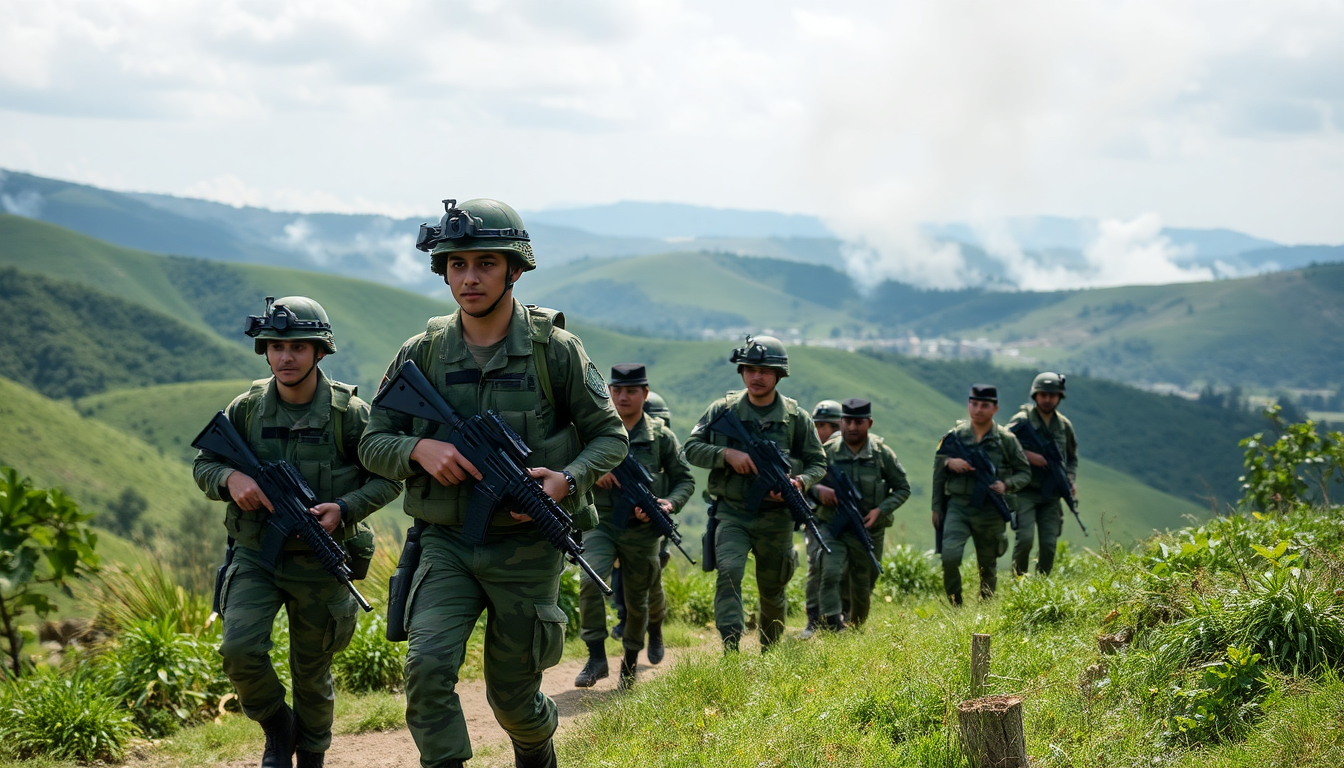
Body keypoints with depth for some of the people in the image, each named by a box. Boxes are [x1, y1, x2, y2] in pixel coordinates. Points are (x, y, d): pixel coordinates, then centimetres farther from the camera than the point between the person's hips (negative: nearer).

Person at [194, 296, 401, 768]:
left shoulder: (349, 413, -10)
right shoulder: (246, 408, -3)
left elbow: (388, 478, -3)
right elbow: (202, 465, 6)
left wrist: (344, 509, -20)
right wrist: (230, 479, -16)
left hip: (320, 563, -1)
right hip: (255, 556, 1)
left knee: (311, 671, 11)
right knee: (240, 649, -18)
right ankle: (276, 727, 11)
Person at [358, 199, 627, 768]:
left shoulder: (555, 350, -6)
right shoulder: (421, 353, 0)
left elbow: (610, 435, 2)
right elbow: (373, 443, 5)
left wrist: (568, 480, -18)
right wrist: (419, 448, -17)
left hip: (526, 548, -1)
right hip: (446, 544, 1)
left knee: (512, 698, 10)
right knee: (428, 665, -23)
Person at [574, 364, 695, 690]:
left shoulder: (661, 436, 0)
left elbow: (685, 479, 7)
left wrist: (670, 503, -13)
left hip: (641, 529, 0)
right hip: (601, 523, 0)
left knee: (636, 601, 11)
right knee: (591, 579, -26)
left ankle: (630, 662, 36)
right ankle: (596, 657, -17)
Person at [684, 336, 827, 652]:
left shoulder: (795, 417, 1)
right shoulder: (723, 409, 0)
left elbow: (818, 462, 7)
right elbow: (691, 448, 1)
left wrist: (800, 482, -14)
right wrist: (727, 454, -16)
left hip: (775, 516, 1)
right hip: (732, 513, -1)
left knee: (772, 591, 13)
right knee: (729, 571, -24)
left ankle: (770, 653, 36)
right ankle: (730, 649, -26)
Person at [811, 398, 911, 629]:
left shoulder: (882, 453, -4)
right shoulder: (827, 451, -4)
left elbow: (903, 488, 4)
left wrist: (881, 510, -11)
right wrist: (818, 490, -17)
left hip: (869, 530, 1)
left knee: (863, 590, 13)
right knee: (830, 574, -26)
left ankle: (857, 629, 37)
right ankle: (832, 629, -26)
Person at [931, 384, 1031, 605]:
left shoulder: (1006, 439, -2)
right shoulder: (954, 436, 0)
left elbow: (1024, 472, 6)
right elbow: (938, 473, 9)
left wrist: (1007, 485, -14)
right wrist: (936, 507, 8)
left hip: (990, 511, 0)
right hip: (958, 506, 0)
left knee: (988, 566, 11)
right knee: (949, 556, -19)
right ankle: (955, 608, -4)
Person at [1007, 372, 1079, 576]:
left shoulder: (1064, 425, 11)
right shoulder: (1021, 420, -4)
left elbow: (1072, 457, 23)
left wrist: (1070, 479, 6)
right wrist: (1027, 455, -21)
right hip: (1025, 491, -4)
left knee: (1049, 545, -1)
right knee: (1025, 538, -17)